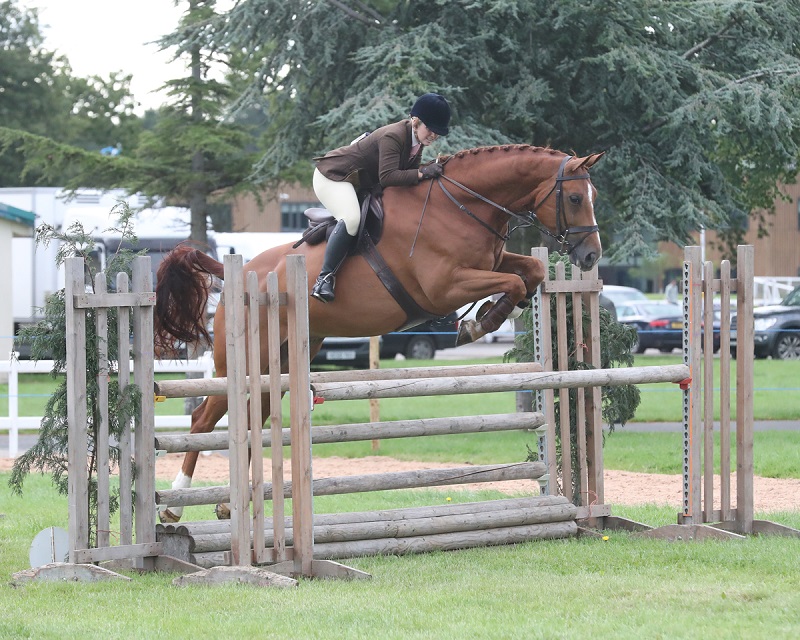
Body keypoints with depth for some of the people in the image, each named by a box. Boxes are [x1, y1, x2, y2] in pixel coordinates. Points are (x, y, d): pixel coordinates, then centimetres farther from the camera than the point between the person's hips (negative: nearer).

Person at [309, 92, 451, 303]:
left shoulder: (416, 141, 0)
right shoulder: (392, 137, -30)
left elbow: (408, 175, 4)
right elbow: (387, 176, -40)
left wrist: (431, 170, -12)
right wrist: (422, 173, -40)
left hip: (360, 184, 11)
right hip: (332, 176, -11)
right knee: (351, 219, -34)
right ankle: (325, 278, -30)